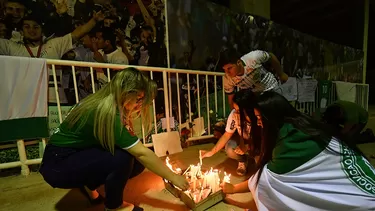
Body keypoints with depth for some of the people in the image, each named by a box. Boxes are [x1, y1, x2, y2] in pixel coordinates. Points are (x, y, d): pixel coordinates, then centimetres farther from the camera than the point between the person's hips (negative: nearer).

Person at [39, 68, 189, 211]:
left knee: (137, 162, -8)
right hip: (58, 164, -7)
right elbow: (142, 153, -31)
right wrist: (173, 177, -23)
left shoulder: (104, 103, -5)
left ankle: (89, 185, 14)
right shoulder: (108, 114, -32)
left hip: (78, 156, 8)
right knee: (122, 158, -30)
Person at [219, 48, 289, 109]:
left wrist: (281, 74, 3)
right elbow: (231, 99, -8)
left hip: (271, 90, -1)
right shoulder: (228, 79, -25)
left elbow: (271, 57, -10)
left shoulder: (254, 57, -32)